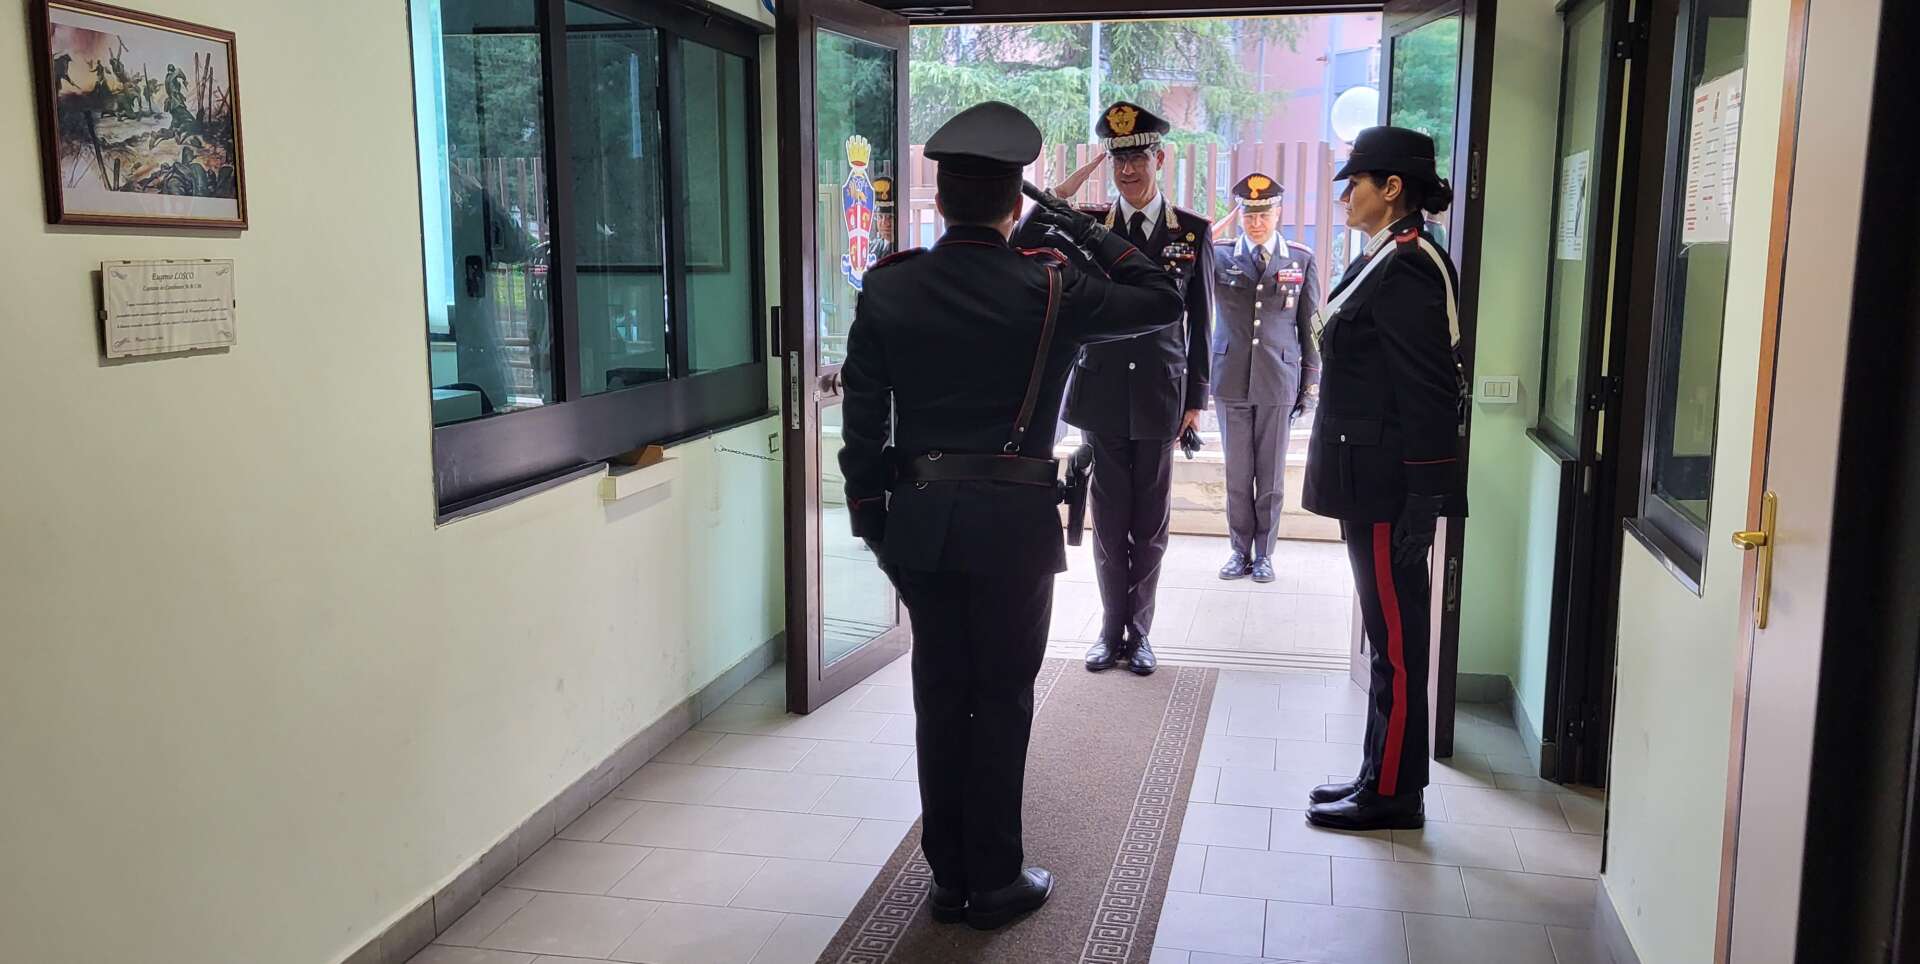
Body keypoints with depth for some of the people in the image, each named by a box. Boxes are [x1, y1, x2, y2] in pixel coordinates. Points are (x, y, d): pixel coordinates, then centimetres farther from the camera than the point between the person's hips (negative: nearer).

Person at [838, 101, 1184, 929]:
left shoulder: (887, 288, -1)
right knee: (1001, 698, 7)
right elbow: (1163, 301, 6)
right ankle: (994, 882, 17)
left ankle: (949, 877, 23)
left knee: (939, 695, 12)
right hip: (1011, 521, -3)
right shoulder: (1050, 288, -8)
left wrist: (870, 518, 11)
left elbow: (861, 420, 1)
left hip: (919, 519, 3)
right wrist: (1085, 230, 9)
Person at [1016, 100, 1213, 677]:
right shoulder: (1087, 225, 3)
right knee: (1109, 523, 8)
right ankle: (1112, 630, 21)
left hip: (1160, 397, 0)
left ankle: (1139, 631, 21)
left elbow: (1200, 323, 5)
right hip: (1102, 395, 0)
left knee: (1150, 526, 8)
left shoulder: (1193, 232, 3)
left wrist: (1196, 399, 4)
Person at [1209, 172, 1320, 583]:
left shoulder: (1301, 260, 3)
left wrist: (1311, 383, 5)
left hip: (1278, 381, 0)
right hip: (1231, 380, 0)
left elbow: (1311, 327, 6)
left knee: (1271, 474, 7)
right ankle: (1241, 550, 22)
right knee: (1237, 473, 8)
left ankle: (1264, 553, 20)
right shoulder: (1217, 255, 1)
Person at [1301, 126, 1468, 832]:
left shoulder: (1403, 270, -16)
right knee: (1390, 634, 16)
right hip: (1374, 482, 10)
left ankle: (1392, 793, 11)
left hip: (1388, 488, -10)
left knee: (1395, 639, 0)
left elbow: (1430, 394, -21)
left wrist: (1425, 498, -20)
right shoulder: (1391, 260, 15)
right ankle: (1382, 777, 27)